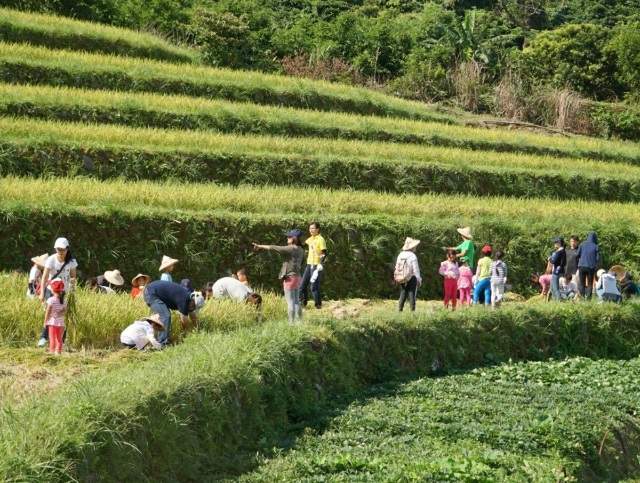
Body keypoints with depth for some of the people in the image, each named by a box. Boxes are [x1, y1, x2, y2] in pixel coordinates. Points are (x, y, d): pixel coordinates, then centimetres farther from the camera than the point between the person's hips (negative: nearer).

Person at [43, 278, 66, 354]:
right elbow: (65, 311, 4)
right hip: (61, 322, 4)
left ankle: (52, 351, -2)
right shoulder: (63, 300, 2)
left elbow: (48, 312, -9)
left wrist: (45, 322, -3)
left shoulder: (51, 300, -11)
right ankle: (58, 351, 11)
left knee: (52, 338, -1)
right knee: (59, 338, 10)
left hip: (52, 322, -4)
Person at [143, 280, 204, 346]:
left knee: (166, 316, 12)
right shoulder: (183, 299, -22)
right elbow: (184, 319, -12)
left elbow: (193, 316, 17)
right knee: (165, 317, -14)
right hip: (151, 293, -10)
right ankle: (162, 343, -14)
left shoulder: (190, 297, 5)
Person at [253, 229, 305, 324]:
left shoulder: (291, 249, -16)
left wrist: (260, 246, -6)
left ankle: (291, 323, -6)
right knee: (296, 301, 15)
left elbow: (274, 248, -14)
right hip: (297, 277, 9)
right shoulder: (301, 250, 8)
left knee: (290, 302, -6)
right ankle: (299, 321, 19)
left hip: (290, 278, -9)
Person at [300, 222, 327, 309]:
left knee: (314, 287, -9)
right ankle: (303, 303, 21)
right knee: (303, 285, 10)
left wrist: (321, 264, -29)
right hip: (309, 264, 8)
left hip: (317, 266, -8)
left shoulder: (320, 240, -12)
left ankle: (318, 305, 1)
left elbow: (324, 253, -18)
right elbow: (304, 243, 31)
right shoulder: (310, 239, 11)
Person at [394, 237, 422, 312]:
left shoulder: (400, 255, 4)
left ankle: (400, 310, 10)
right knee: (412, 295, -1)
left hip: (402, 280, 6)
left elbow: (397, 268, 8)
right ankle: (412, 310, -3)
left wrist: (397, 278, 16)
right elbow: (416, 269, -13)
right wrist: (419, 279, -5)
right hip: (411, 278, -6)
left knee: (403, 295, 12)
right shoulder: (412, 256, -14)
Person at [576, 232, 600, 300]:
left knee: (581, 283, 9)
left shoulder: (582, 244, 0)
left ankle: (582, 297, -1)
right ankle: (588, 298, -2)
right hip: (591, 267, -1)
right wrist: (596, 266, 12)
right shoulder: (596, 247, -3)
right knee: (590, 284, 7)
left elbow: (577, 255, 0)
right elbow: (598, 258, -5)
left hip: (582, 266, 1)